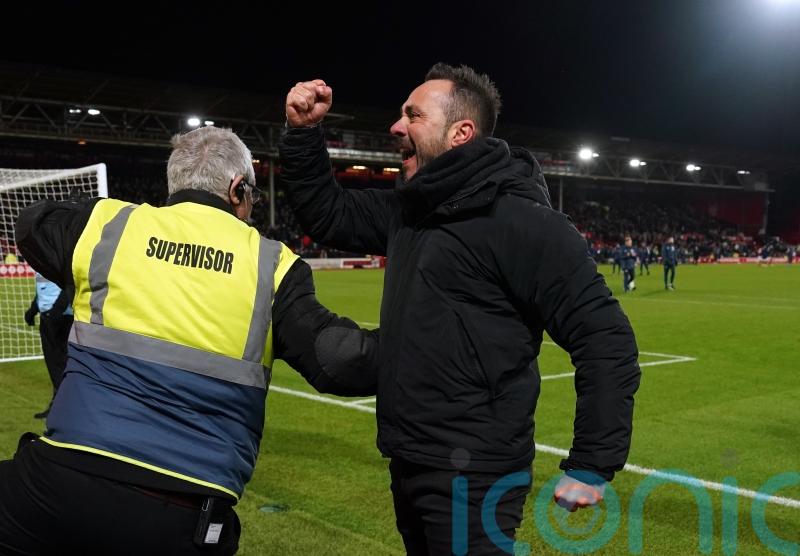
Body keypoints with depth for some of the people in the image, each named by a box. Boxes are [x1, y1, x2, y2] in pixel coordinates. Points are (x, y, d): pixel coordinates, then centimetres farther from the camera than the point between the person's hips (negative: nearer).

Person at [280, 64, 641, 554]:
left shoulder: (520, 222, -18)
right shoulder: (411, 209, 8)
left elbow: (605, 339, -19)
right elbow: (327, 213, 19)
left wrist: (593, 466, -18)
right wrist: (304, 132, 5)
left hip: (472, 479, -8)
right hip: (409, 467, 9)